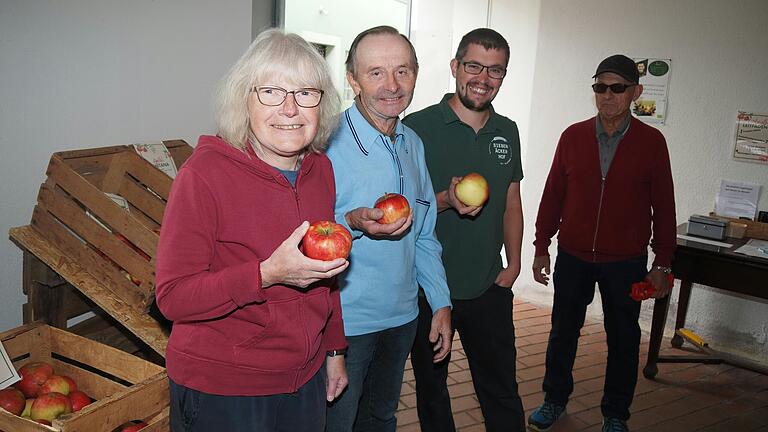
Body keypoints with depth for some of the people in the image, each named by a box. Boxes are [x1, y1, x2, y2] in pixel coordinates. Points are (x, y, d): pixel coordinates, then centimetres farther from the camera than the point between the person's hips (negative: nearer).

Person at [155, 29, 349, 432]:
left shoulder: (321, 169, 0)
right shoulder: (204, 172, -19)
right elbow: (172, 297, -20)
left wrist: (334, 350, 15)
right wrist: (268, 274, -31)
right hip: (219, 391, -6)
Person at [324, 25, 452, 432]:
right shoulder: (326, 143, -18)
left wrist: (441, 303, 9)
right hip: (343, 321, -6)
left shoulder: (413, 144, 5)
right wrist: (352, 223, -33)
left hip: (402, 318, 7)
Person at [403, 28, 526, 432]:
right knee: (431, 387, 16)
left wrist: (513, 263, 7)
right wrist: (446, 200, -26)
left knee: (502, 391, 12)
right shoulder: (418, 127, -11)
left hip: (489, 288, 4)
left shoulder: (507, 132, 6)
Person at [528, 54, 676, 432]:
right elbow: (552, 195, 4)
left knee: (623, 340, 11)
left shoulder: (651, 142, -4)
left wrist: (662, 262, 0)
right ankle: (555, 398, 34)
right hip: (572, 258, 1)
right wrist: (541, 246, 5)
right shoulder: (573, 136, 0)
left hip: (626, 263, -1)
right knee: (562, 332, 13)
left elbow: (663, 206, 0)